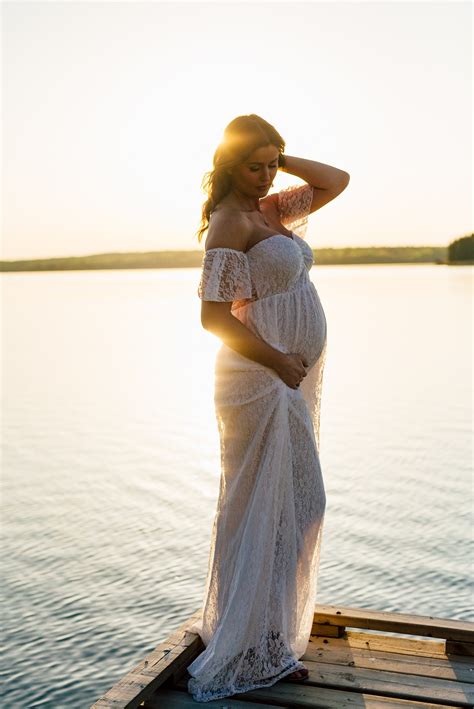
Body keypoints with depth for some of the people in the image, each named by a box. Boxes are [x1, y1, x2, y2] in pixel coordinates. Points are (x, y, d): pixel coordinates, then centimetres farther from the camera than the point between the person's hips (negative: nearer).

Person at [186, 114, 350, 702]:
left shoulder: (272, 209, 13)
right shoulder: (229, 222, -13)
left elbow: (337, 180, 20)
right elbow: (214, 317, -20)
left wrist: (281, 158, 9)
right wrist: (277, 361, -18)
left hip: (291, 380, 9)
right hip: (260, 383, -9)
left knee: (298, 506, 15)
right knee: (259, 510, -1)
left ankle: (270, 639, 31)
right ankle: (248, 652, 14)